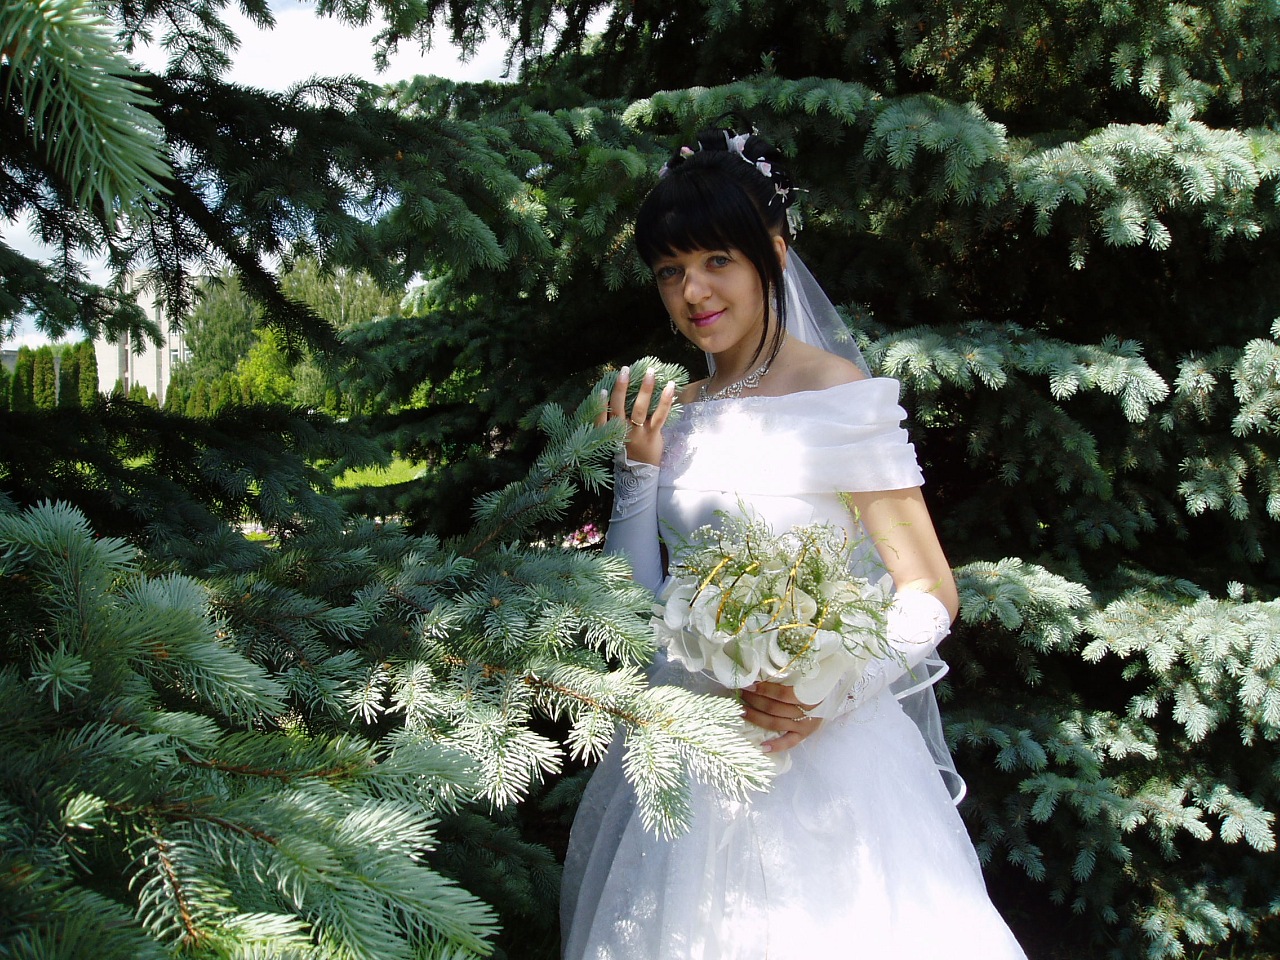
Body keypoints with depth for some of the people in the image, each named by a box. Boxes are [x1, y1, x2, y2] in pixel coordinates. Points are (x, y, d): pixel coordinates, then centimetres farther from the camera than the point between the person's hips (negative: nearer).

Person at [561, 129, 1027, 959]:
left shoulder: (839, 394, -10)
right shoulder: (676, 413, 7)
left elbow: (932, 594, -10)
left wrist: (841, 691, -23)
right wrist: (639, 471, -3)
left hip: (818, 751, -5)